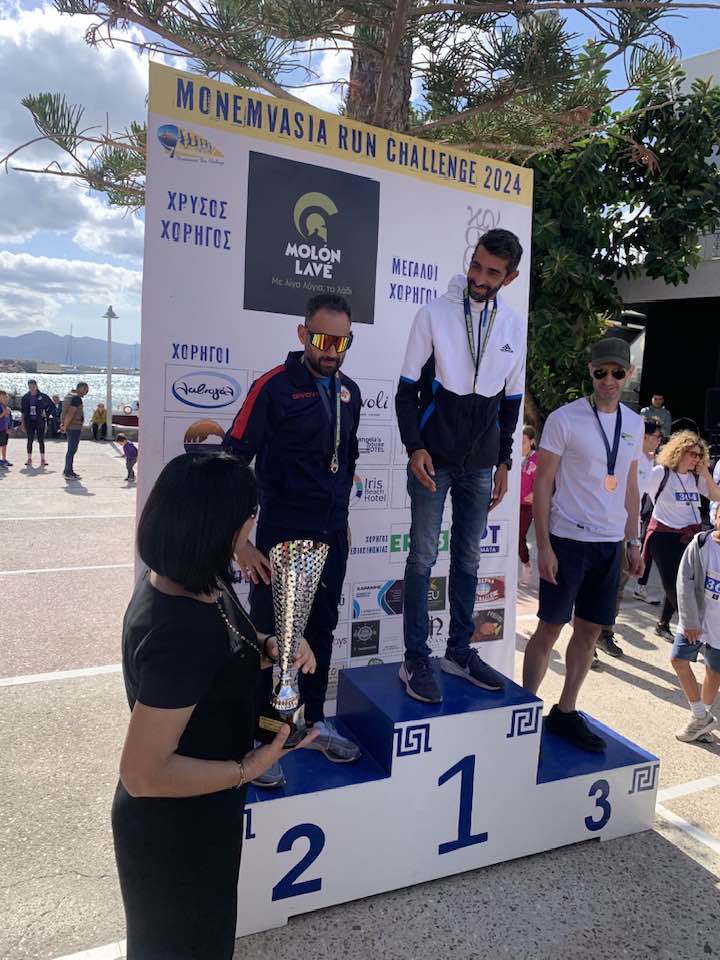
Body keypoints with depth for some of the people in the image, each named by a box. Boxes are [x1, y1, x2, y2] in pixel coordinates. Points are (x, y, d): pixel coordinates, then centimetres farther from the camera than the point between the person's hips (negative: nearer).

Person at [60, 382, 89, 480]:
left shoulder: (69, 395, 16)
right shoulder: (77, 398, -16)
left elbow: (66, 412, 17)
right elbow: (70, 414, -22)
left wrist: (63, 424, 13)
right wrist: (65, 426, -16)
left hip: (70, 427, 10)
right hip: (74, 428, -10)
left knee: (72, 450, 17)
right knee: (72, 450, -4)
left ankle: (69, 471, 24)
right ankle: (67, 473, 0)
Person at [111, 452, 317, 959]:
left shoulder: (184, 581, -10)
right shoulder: (180, 631, -38)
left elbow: (220, 653, 9)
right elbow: (142, 773, -33)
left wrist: (270, 648, -10)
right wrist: (249, 768, -24)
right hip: (176, 826, -8)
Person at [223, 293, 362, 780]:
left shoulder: (349, 391, 6)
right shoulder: (274, 386, -13)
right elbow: (233, 461, -14)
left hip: (332, 535, 6)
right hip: (282, 533, -6)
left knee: (322, 630, 17)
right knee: (270, 634, 6)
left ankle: (316, 721, 35)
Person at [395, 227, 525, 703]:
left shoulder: (515, 327, 5)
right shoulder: (434, 314, -5)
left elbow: (511, 401, 13)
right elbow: (408, 389, -4)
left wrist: (504, 461, 10)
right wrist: (415, 447, -15)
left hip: (480, 465, 4)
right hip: (433, 459, -3)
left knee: (468, 559, 10)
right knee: (423, 557, -1)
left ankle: (460, 651, 23)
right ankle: (416, 660, 9)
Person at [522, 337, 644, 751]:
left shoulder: (634, 425, 10)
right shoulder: (564, 419, -7)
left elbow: (631, 488, 17)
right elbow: (543, 484, -7)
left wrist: (634, 541, 12)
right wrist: (543, 545, -12)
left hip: (611, 545, 5)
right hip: (568, 540, -5)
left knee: (590, 629, 10)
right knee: (551, 627, 1)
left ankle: (566, 712, 24)